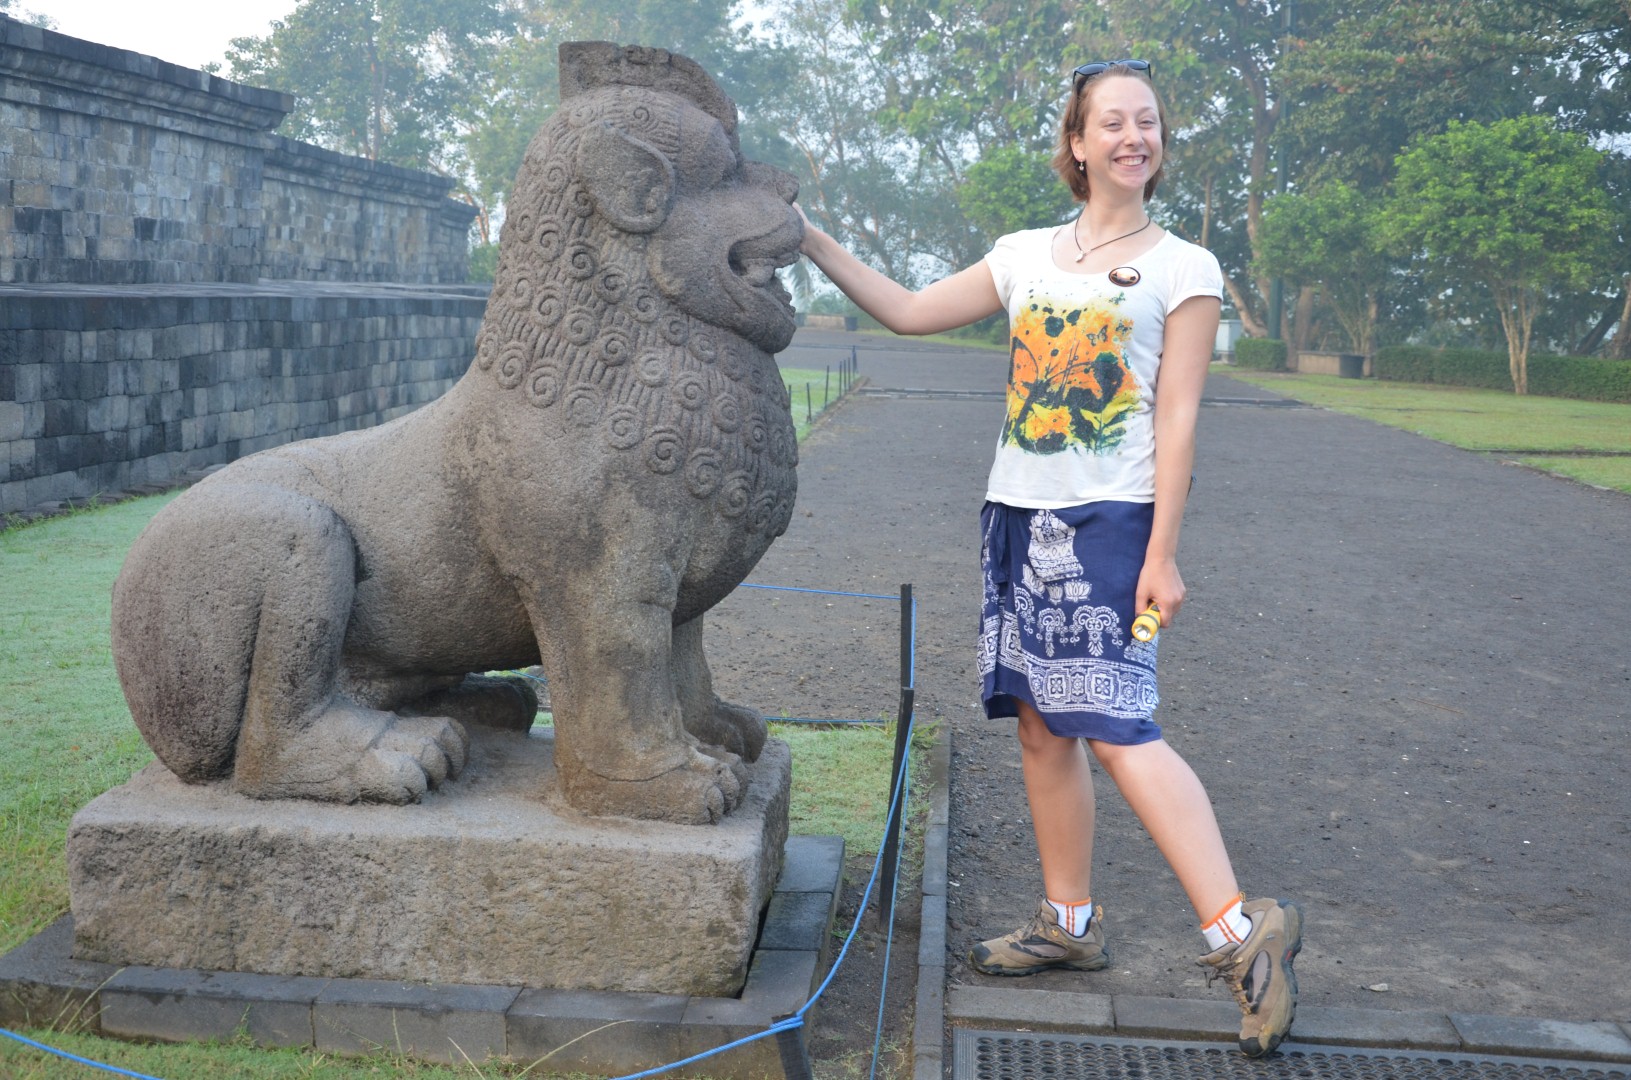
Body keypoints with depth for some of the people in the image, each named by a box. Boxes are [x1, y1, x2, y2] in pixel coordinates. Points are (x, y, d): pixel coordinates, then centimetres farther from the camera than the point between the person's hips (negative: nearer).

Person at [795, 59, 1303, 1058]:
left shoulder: (1183, 268, 0)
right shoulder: (1028, 256, 13)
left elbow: (1177, 421, -5)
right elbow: (908, 311, 17)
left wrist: (1162, 555, -10)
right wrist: (809, 239, 11)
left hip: (1110, 521, -6)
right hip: (1019, 515, 6)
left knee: (1115, 728, -15)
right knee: (1042, 724, 8)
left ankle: (1242, 932, -10)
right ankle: (1071, 922, 21)